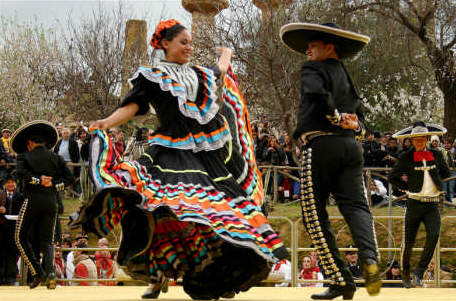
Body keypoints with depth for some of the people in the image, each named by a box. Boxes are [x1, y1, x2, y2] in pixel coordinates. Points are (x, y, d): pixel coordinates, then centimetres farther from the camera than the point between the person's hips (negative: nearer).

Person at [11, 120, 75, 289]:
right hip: (51, 201, 4)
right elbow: (70, 178, 2)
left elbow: (20, 172, -17)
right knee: (46, 240, 7)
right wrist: (54, 185, 0)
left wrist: (38, 180, -11)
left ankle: (38, 273, -5)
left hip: (33, 199, -4)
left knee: (21, 238, 8)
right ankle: (50, 272, -16)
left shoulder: (25, 156, 3)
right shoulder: (56, 158, 12)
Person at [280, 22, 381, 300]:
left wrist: (336, 117, -6)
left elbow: (317, 94, -21)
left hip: (322, 144, -7)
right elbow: (356, 113, 27)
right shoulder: (345, 76, 26)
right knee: (356, 205, -5)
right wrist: (354, 124, 6)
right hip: (351, 146, 7)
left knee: (315, 214, 0)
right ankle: (370, 258, -35)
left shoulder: (314, 69, 1)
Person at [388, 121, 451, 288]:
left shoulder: (436, 155, 7)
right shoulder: (406, 158, 0)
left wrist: (433, 179, 13)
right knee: (408, 242, 1)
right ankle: (405, 274, 25)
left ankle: (419, 272, -13)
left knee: (433, 235, -21)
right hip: (414, 204, -1)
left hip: (432, 205, 1)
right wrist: (408, 187, 6)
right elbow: (392, 178, 8)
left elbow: (446, 172, 23)